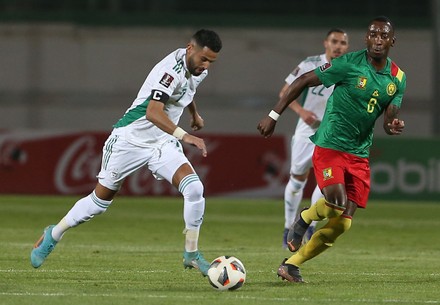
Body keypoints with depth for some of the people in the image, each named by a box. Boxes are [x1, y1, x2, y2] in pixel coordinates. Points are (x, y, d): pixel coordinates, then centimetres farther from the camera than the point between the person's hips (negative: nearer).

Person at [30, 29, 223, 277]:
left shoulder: (198, 69, -1)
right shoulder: (172, 69, -28)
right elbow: (153, 112, -43)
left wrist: (194, 113, 39)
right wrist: (184, 135, -54)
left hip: (163, 142, 6)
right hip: (131, 138, -6)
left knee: (194, 188, -18)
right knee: (101, 200, 8)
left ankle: (192, 254, -5)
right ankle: (54, 235, 32)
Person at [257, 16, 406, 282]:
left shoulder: (398, 78, 5)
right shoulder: (349, 64, -12)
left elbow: (389, 121, 2)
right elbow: (303, 82, -6)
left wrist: (395, 126, -24)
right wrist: (274, 115, -8)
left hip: (359, 155, 5)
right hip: (330, 147, -5)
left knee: (342, 224, -1)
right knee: (336, 203, -27)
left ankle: (291, 265, 12)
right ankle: (304, 219, 8)